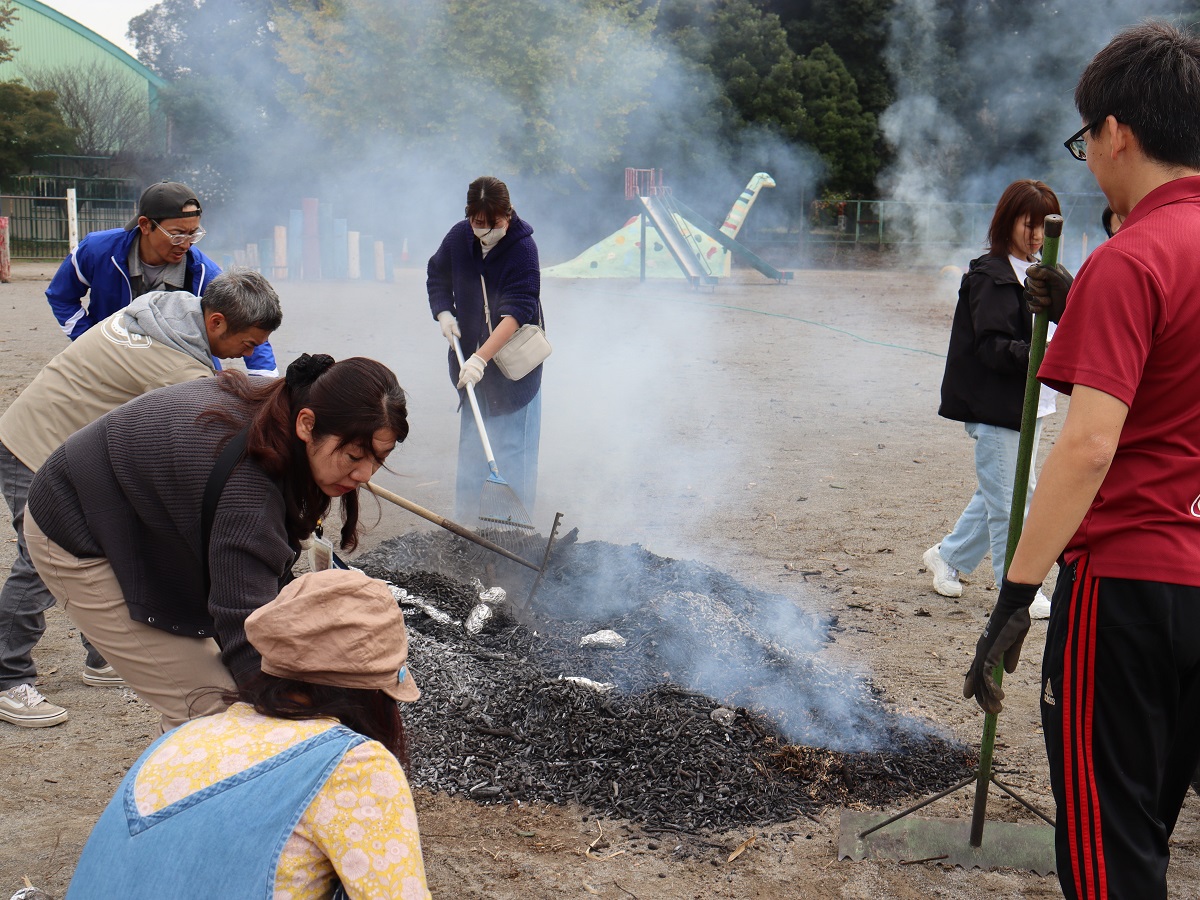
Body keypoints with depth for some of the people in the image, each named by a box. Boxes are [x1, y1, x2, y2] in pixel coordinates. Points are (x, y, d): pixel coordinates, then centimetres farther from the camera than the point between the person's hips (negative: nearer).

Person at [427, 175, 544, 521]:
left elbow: (517, 311, -26)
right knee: (472, 437, 11)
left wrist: (482, 357, -34)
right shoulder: (458, 237, -3)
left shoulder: (522, 247, -19)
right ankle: (467, 514, 22)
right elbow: (437, 277, 15)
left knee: (513, 441, -3)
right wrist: (443, 313, -4)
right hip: (471, 356, 5)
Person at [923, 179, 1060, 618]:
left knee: (998, 495, 18)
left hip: (1027, 405, 9)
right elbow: (992, 347, -21)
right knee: (1009, 501, -1)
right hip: (995, 408, -9)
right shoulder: (991, 276, -13)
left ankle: (947, 556, 34)